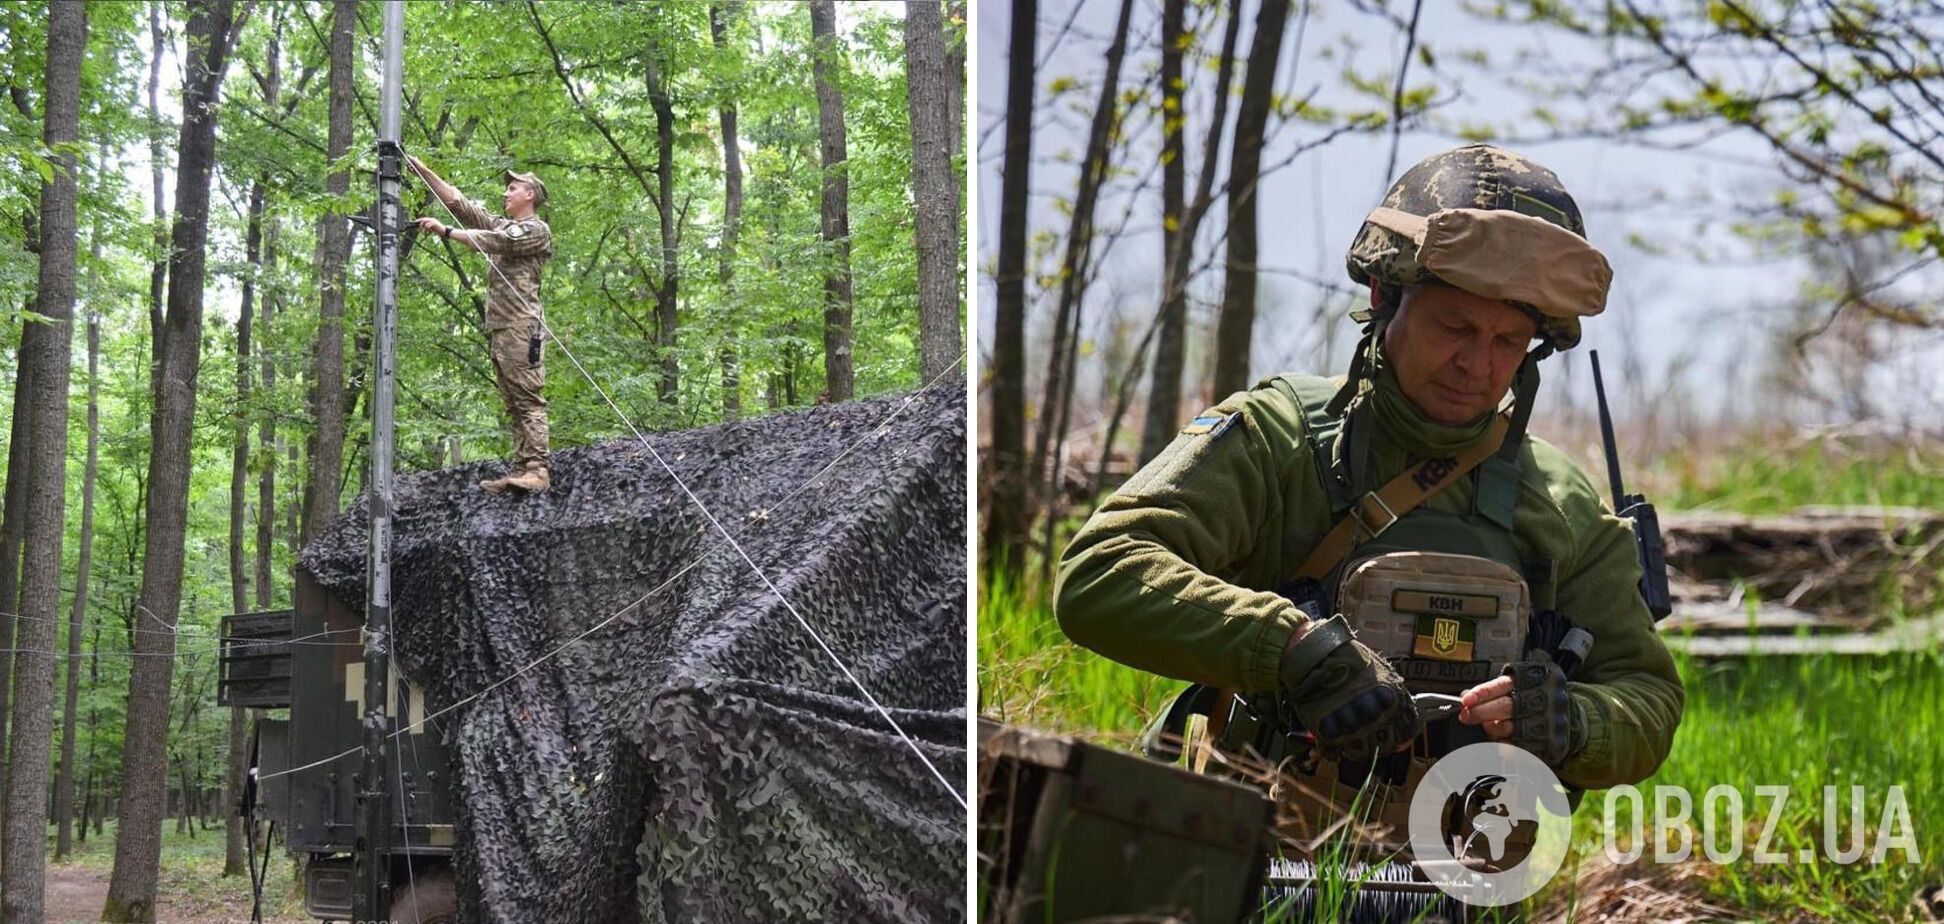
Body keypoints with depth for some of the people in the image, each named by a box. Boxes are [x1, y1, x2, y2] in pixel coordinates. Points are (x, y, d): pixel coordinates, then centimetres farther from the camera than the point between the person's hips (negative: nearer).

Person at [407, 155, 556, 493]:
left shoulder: (537, 230, 0)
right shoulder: (502, 225, 25)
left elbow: (495, 242, -14)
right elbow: (458, 202, 21)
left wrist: (445, 231, -17)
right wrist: (423, 171, 13)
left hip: (521, 326, -9)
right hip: (499, 328, 9)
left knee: (528, 399, -15)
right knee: (513, 404, 3)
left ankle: (536, 469, -22)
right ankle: (520, 468, 0)